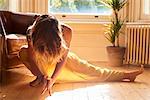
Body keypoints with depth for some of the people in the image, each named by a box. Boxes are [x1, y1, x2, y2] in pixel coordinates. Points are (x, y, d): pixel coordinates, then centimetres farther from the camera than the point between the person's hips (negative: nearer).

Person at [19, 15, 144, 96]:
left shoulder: (66, 31, -37)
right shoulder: (31, 33, -37)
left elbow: (63, 57, -33)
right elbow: (31, 58, -26)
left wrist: (53, 79, -43)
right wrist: (42, 76, -39)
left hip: (61, 59, 1)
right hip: (43, 64, 0)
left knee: (89, 71, -3)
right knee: (23, 52, -31)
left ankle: (126, 74, 13)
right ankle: (40, 77, -10)